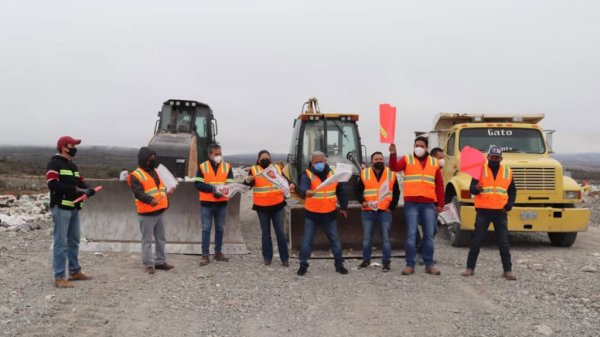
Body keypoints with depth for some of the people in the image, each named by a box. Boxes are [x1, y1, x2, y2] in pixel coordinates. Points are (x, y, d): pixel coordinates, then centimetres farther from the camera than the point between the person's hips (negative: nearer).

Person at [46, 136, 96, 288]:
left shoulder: (73, 165, 20)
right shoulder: (54, 164, -8)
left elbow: (81, 181, 17)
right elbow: (53, 185, -20)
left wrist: (88, 189, -6)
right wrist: (76, 190, -22)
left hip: (74, 208, 9)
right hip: (61, 208, -9)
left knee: (74, 241, 16)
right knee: (61, 243, -8)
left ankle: (75, 271, 28)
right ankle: (59, 277, -4)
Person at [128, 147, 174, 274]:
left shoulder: (155, 171, 15)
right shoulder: (136, 176, -10)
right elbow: (138, 193, -23)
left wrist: (165, 201, 22)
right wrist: (150, 200, -38)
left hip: (160, 211, 8)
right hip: (147, 214, -8)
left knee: (161, 239, 14)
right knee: (147, 240, -3)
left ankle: (160, 261, 23)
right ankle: (149, 264, 2)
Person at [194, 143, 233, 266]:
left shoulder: (227, 167, 4)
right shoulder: (202, 167, -1)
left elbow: (230, 184, -3)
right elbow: (198, 184, -9)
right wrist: (213, 188, -21)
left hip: (221, 203, 2)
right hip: (206, 203, -2)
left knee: (220, 229, 10)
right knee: (206, 229, 0)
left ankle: (218, 253, 23)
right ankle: (205, 255, 5)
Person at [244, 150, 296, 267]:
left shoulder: (277, 168, 4)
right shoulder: (254, 170, -3)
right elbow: (247, 185, -14)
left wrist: (291, 185, -14)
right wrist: (248, 181, -37)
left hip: (277, 205, 1)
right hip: (262, 207, -1)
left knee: (280, 232, 2)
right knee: (265, 232, 9)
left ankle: (285, 258, 9)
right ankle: (267, 257, 19)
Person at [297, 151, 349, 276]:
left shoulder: (333, 173, 1)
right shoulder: (307, 174, -10)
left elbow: (341, 191, 12)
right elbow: (302, 187, -31)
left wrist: (343, 207, 11)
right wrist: (306, 192, -53)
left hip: (329, 214, 2)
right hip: (311, 214, -2)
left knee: (335, 240, 10)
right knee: (307, 241, 3)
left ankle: (339, 264, 23)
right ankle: (303, 265, 15)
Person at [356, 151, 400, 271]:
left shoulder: (391, 174, 6)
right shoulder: (364, 174, 6)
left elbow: (396, 193, 9)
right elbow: (358, 191, 8)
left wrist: (391, 207, -1)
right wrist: (362, 201, -9)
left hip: (385, 211, -1)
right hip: (368, 211, 1)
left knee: (385, 237, 0)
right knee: (367, 237, 7)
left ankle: (386, 262, 7)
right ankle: (366, 260, 20)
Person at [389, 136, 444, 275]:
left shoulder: (434, 162, 13)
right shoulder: (407, 159, 5)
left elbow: (439, 184, 14)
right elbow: (394, 167, -15)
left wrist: (440, 204, 10)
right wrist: (393, 154, -33)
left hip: (429, 204, 2)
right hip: (411, 203, -2)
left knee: (429, 235, 6)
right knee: (411, 234, -1)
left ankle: (429, 264, 15)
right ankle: (410, 265, 5)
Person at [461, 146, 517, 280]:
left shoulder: (507, 172, 8)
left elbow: (512, 191, 15)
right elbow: (472, 189, -6)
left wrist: (509, 204, -1)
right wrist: (476, 188, -29)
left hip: (500, 212, 2)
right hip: (483, 211, -2)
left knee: (504, 242, 4)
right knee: (477, 240, 3)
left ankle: (507, 270, 11)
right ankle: (470, 268, 13)